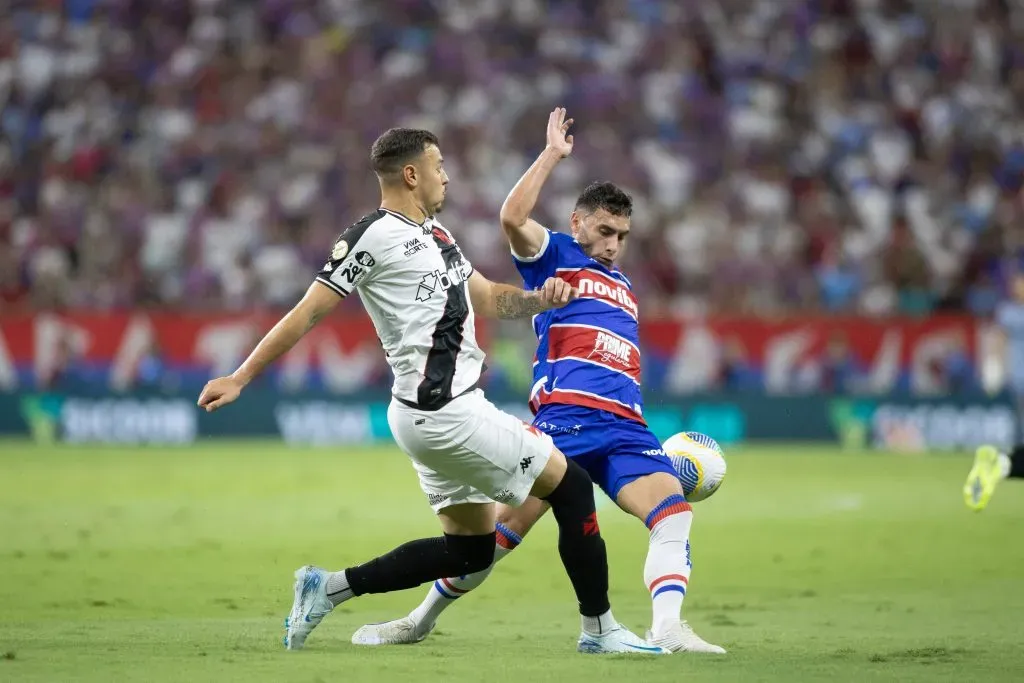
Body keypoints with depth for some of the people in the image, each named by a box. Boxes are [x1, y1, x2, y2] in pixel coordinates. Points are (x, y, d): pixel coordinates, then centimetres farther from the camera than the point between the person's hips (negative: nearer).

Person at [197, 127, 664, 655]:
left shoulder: (434, 234, 17)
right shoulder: (373, 237, -11)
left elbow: (486, 299, 22)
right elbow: (308, 312, -11)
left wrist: (539, 299, 1)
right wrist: (240, 378, -13)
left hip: (451, 409, 10)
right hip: (446, 414, -10)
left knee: (469, 548, 14)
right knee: (571, 486, -3)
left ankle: (328, 589, 14)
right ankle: (599, 629, 6)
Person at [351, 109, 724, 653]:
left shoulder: (624, 288, 29)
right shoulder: (554, 257, 11)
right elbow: (512, 219, -12)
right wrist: (552, 155, -8)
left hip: (625, 425, 5)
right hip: (565, 418, -5)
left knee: (673, 509, -19)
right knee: (507, 524, -6)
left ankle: (667, 627, -32)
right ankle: (420, 622, 10)